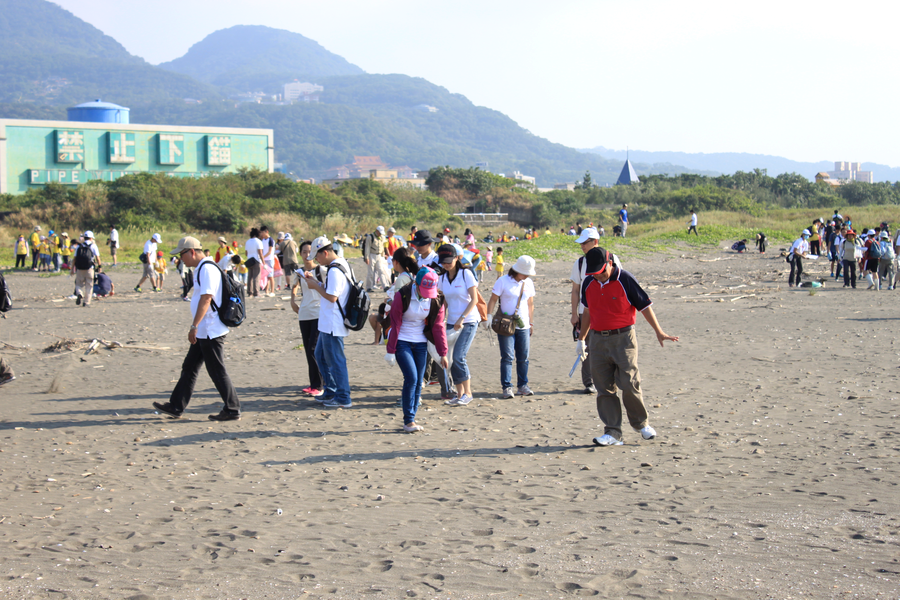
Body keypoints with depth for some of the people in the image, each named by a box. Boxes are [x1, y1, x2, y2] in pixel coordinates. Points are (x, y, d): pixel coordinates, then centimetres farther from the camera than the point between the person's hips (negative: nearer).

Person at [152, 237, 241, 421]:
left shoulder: (207, 269, -17)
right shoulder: (201, 268, 15)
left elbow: (206, 298, -24)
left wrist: (194, 326, -25)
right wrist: (196, 327, 23)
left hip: (211, 331, -11)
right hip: (204, 331, 11)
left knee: (217, 372, -4)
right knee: (189, 368, 14)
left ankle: (232, 410, 3)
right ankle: (176, 407, 21)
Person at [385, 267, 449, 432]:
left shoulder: (435, 300, -3)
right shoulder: (402, 296, -15)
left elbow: (438, 326, 4)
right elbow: (395, 323, -10)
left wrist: (443, 353, 4)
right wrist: (390, 350, -9)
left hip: (421, 344, 4)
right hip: (402, 342, -4)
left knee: (418, 382, 3)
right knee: (411, 378, -15)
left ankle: (411, 420, 13)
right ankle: (408, 421, -9)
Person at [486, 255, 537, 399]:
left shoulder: (528, 283, 9)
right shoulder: (502, 281, -4)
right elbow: (493, 300, -4)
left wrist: (531, 323, 17)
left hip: (523, 326, 4)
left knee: (523, 357, 5)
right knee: (507, 357, -6)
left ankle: (523, 385, 16)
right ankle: (506, 387, -2)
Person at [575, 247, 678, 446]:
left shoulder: (625, 280, -9)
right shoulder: (588, 284, 6)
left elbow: (644, 306, -3)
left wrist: (659, 332, -4)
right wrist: (581, 339, 26)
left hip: (623, 338, -5)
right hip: (598, 340, 5)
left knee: (629, 384, -7)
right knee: (604, 389, 1)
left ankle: (641, 423, 15)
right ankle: (613, 432, 4)